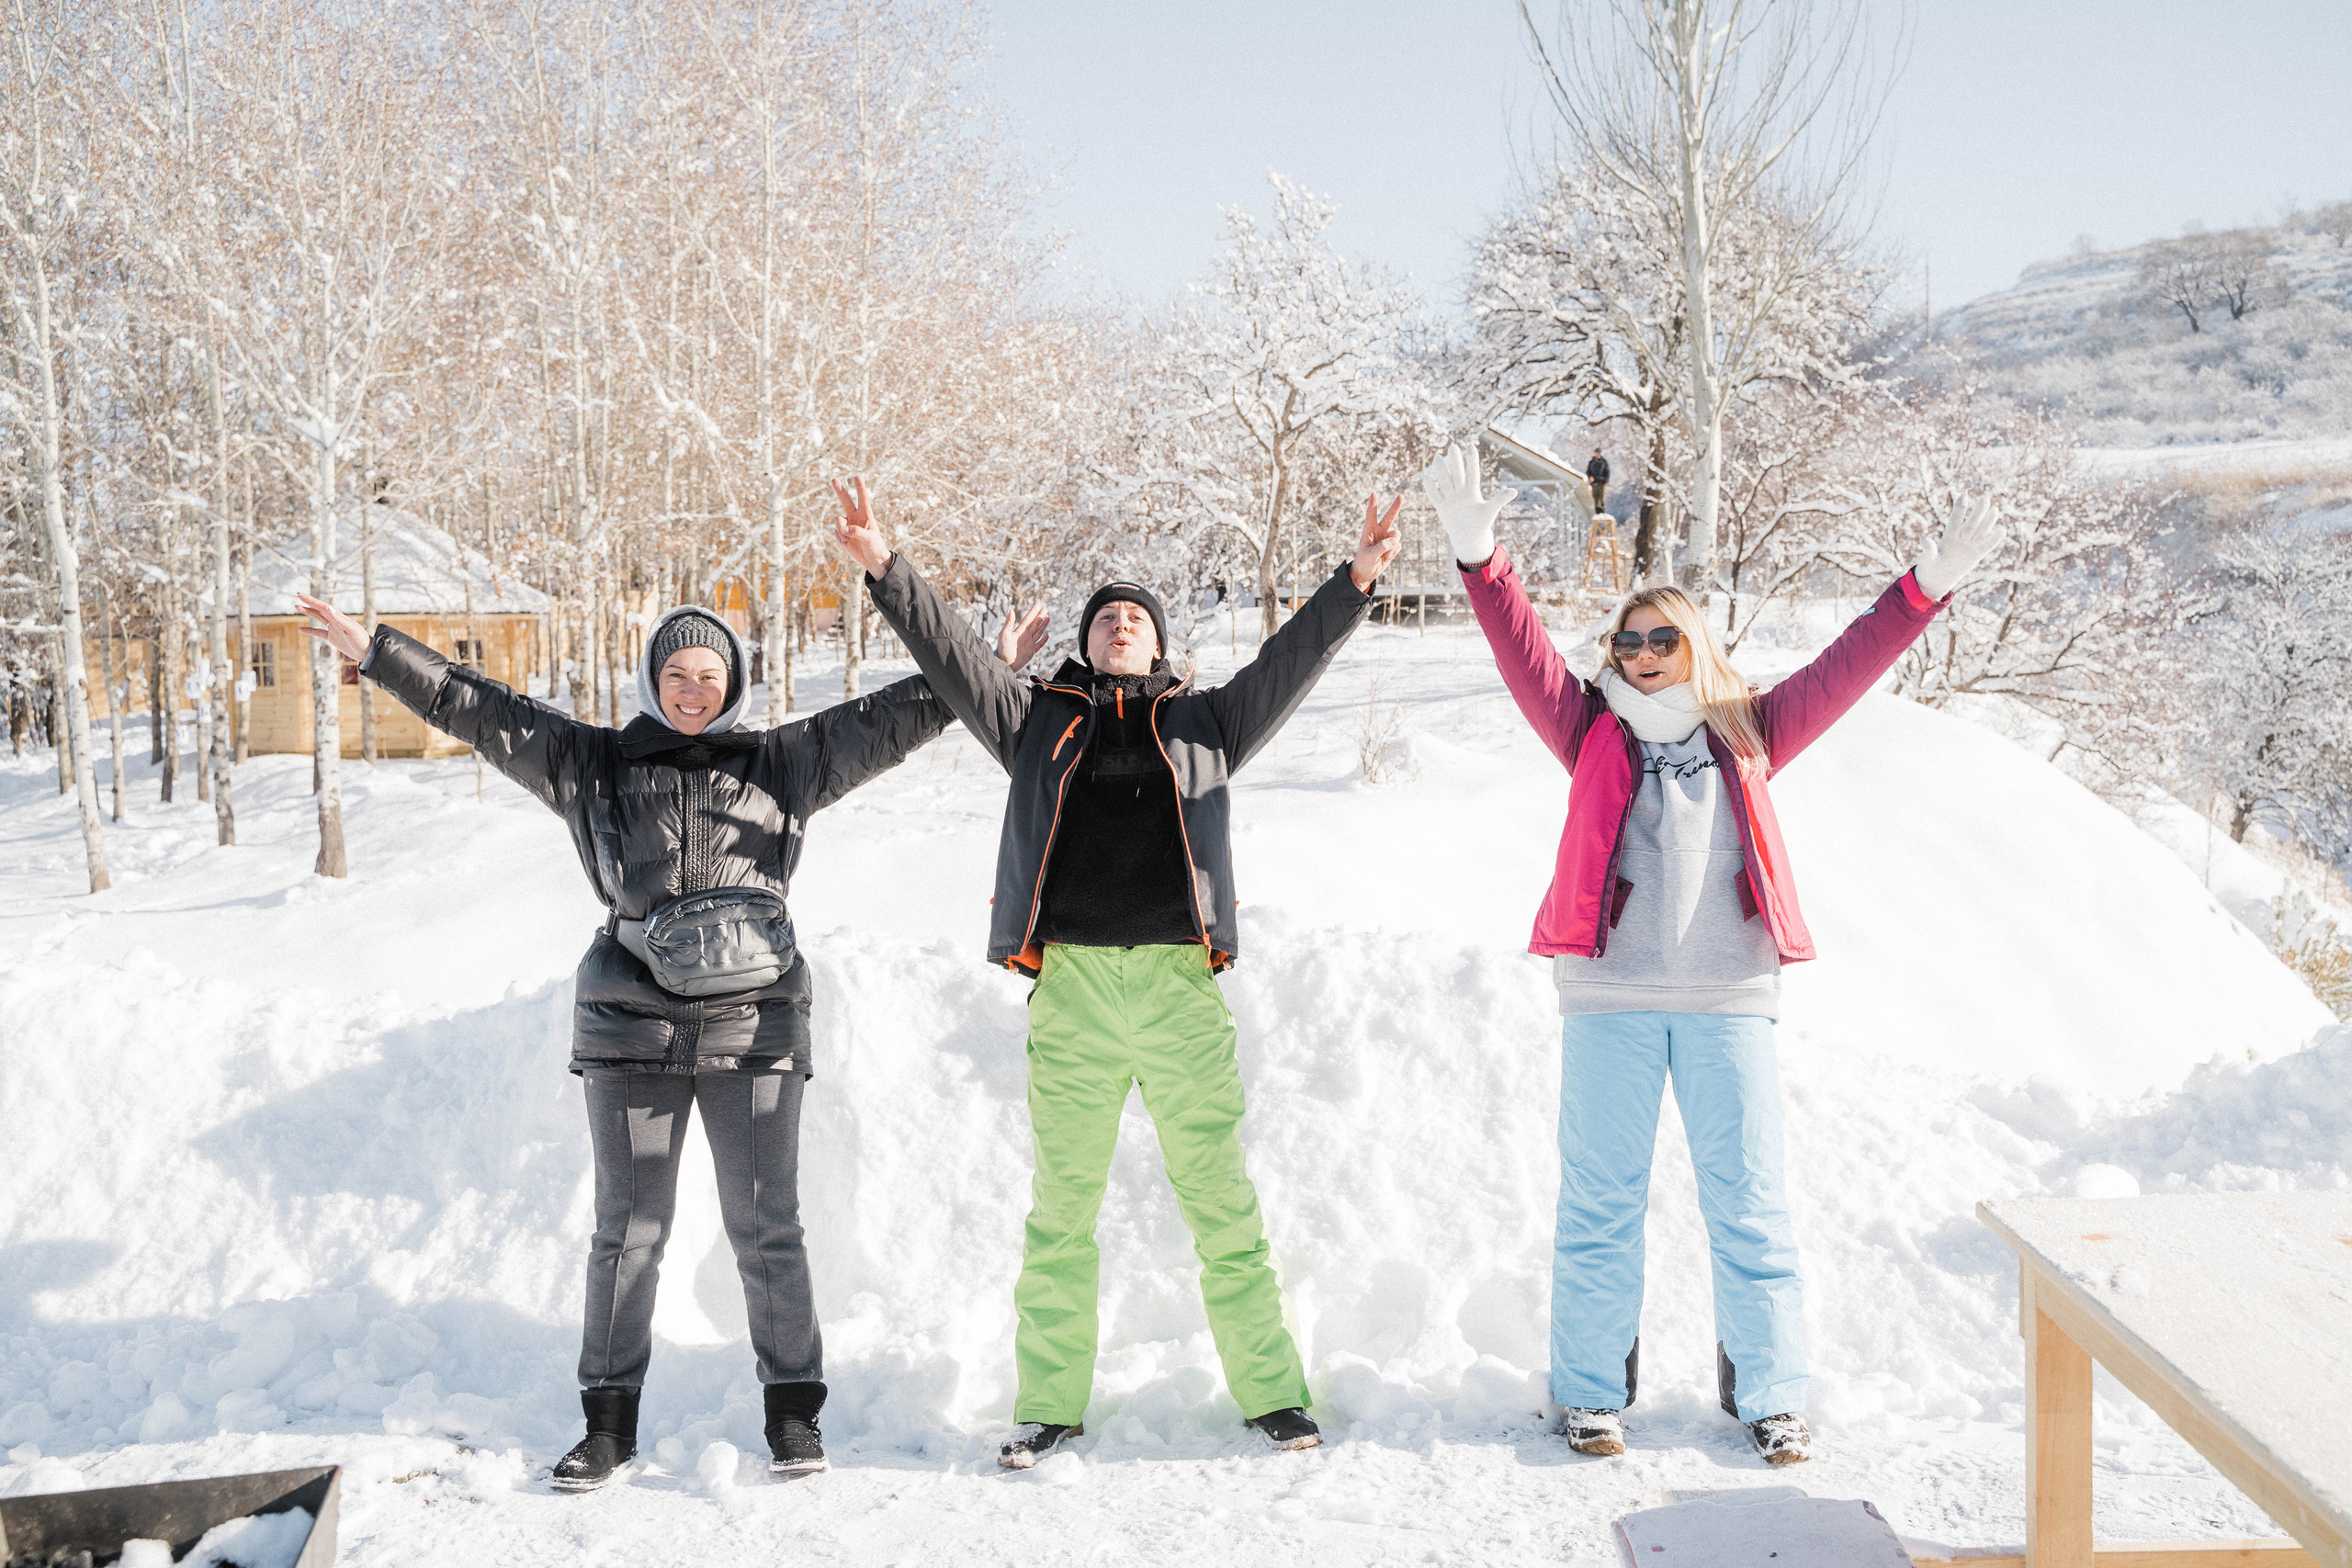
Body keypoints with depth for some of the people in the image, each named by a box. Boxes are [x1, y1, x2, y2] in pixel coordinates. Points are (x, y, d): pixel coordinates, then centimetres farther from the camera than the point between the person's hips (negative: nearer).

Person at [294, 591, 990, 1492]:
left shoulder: (780, 763, 9)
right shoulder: (594, 764, 9)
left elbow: (889, 719, 8)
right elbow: (479, 711, 7)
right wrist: (374, 651, 3)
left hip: (755, 1028, 0)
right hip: (634, 1026, 1)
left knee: (766, 1228, 2)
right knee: (628, 1230, 5)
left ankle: (793, 1409, 15)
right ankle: (610, 1419, 16)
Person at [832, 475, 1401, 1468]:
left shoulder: (1204, 724, 18)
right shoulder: (1039, 722, 17)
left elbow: (1289, 665, 9)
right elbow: (951, 656, 10)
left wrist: (1355, 584, -3)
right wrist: (883, 567, -1)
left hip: (1180, 986, 0)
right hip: (1072, 985, 0)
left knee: (1222, 1202, 2)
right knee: (1061, 1207, 5)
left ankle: (1271, 1392, 11)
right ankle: (1050, 1405, 14)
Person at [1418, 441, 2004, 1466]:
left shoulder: (1748, 733, 12)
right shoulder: (1593, 733, 9)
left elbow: (1847, 667, 8)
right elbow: (1523, 651, -2)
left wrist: (1931, 582, 0)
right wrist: (1477, 552, -15)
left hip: (1728, 998, 1)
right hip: (1608, 996, -1)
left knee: (1747, 1199, 5)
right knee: (1600, 1197, 5)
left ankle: (1769, 1397, 16)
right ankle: (1591, 1392, 16)